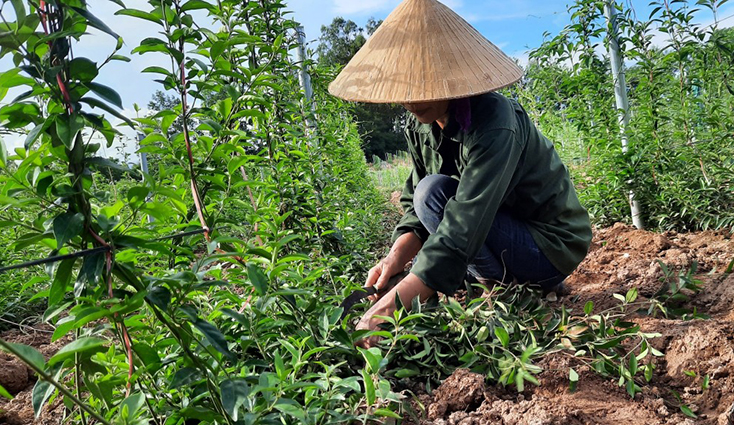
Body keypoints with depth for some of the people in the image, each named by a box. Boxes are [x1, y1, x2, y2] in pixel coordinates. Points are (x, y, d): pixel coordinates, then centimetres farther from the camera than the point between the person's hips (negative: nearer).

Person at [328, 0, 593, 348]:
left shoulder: (493, 122, -30)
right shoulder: (421, 126, -5)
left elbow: (464, 228, -39)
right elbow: (413, 205, -2)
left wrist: (391, 307, -43)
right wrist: (397, 257, -23)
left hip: (550, 247, -8)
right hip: (505, 233, 8)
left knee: (435, 192, -24)